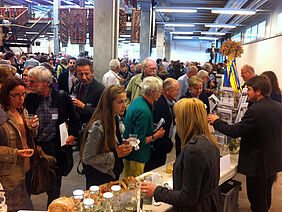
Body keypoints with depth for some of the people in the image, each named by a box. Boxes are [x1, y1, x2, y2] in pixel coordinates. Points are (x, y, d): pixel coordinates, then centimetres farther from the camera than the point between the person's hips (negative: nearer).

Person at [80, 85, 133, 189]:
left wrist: (124, 147, -5)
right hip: (99, 179, -8)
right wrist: (115, 154, -26)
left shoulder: (117, 120, 0)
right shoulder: (98, 127, -27)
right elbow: (87, 159, -23)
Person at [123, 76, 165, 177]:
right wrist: (155, 136, -13)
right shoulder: (144, 111, -27)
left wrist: (151, 126, 11)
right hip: (135, 157, -10)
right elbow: (139, 141, -26)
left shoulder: (138, 100, 4)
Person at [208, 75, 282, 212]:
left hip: (258, 162, -8)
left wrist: (216, 122, -11)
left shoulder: (255, 110, -26)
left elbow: (235, 132, -24)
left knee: (257, 199, 9)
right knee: (266, 195, 27)